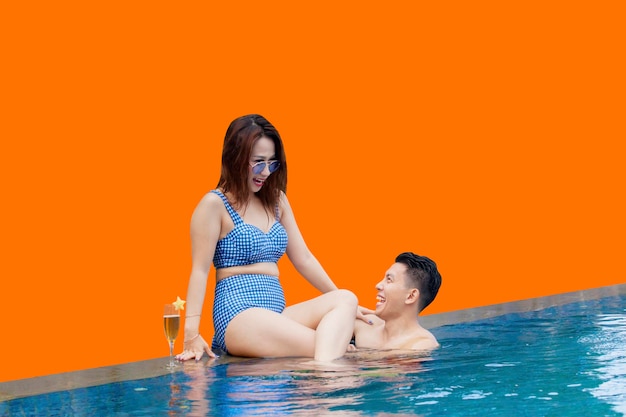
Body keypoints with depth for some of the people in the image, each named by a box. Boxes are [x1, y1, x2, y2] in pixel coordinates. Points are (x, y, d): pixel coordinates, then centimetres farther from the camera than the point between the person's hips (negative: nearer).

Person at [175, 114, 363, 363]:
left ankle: (323, 370, -44)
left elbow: (303, 259, 21)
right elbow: (200, 270, -9)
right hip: (239, 314, -8)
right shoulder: (215, 204, -3)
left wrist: (343, 304, 18)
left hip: (278, 313, 8)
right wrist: (192, 333, -18)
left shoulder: (277, 201, 18)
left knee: (345, 299, -24)